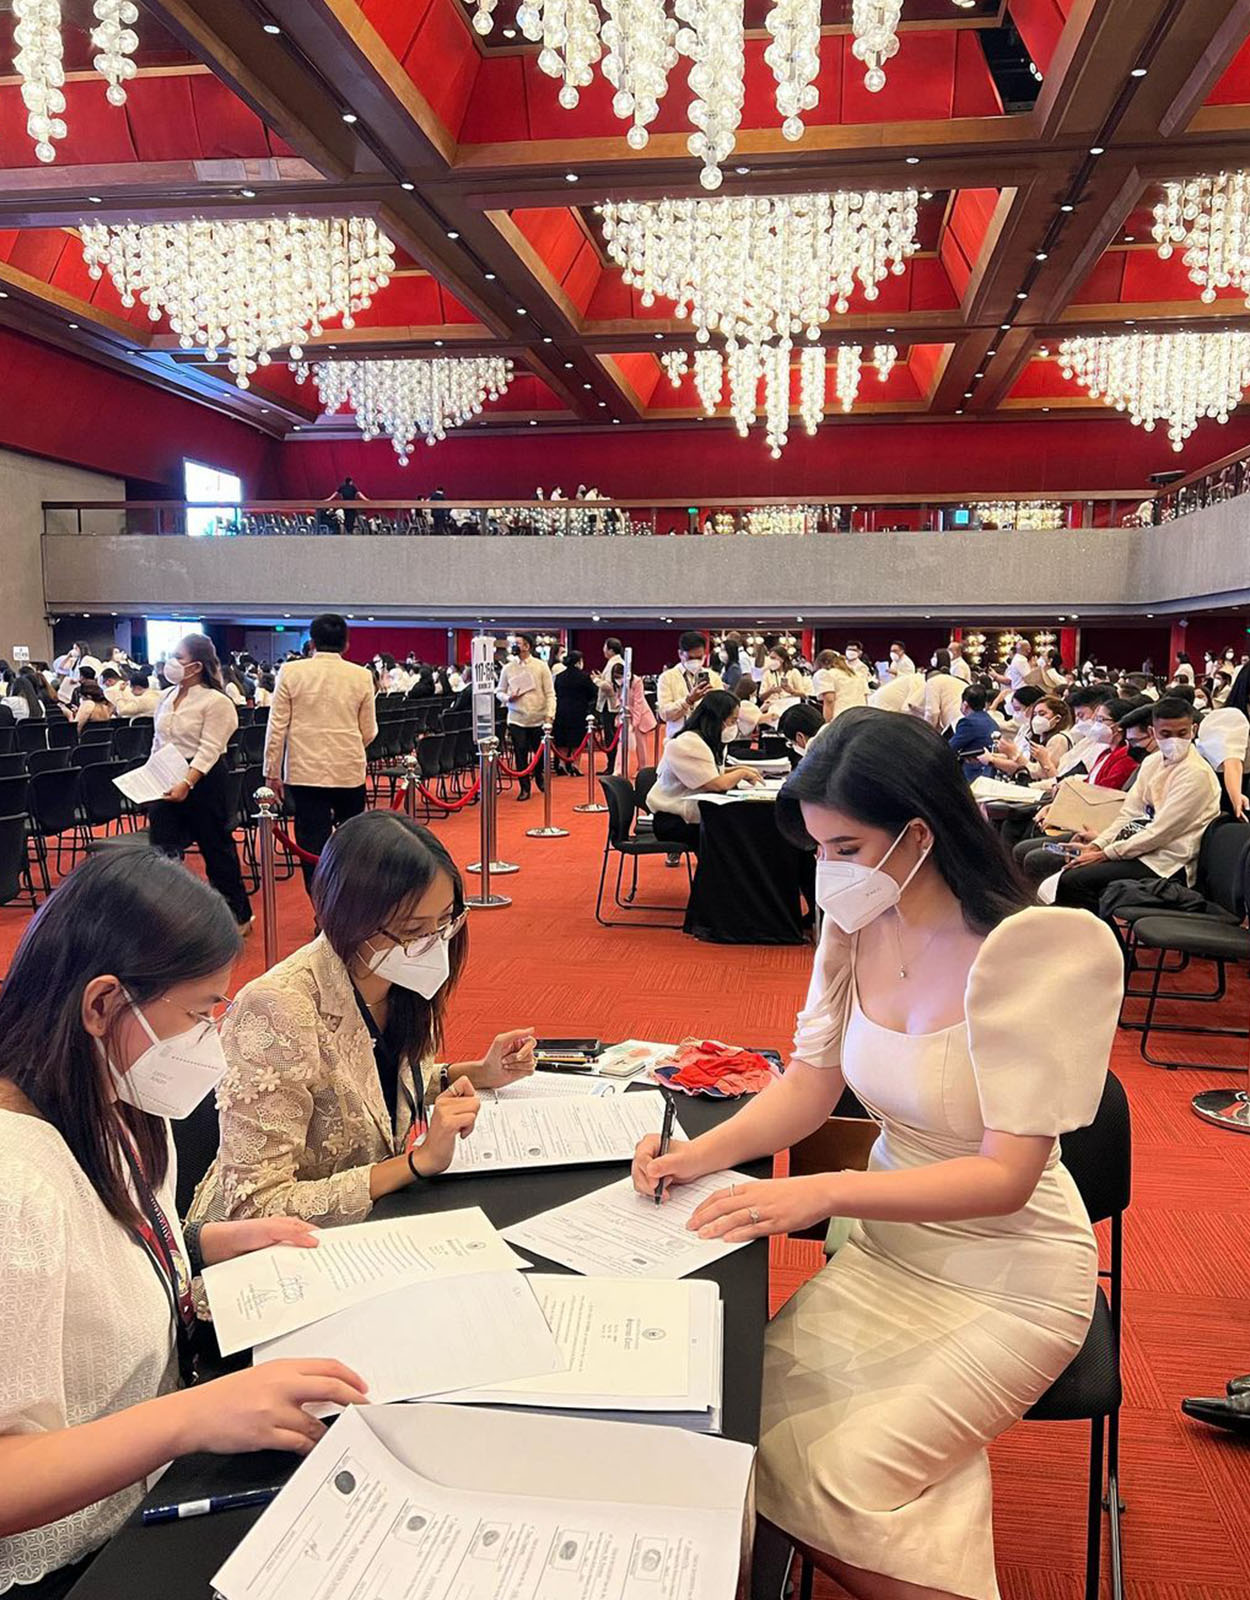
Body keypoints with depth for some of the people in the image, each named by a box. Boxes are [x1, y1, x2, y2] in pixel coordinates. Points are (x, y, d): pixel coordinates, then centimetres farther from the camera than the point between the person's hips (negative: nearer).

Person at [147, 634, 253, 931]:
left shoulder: (215, 701, -12)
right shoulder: (166, 697, 11)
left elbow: (209, 749, -19)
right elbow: (157, 741, 18)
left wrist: (186, 783, -28)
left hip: (203, 780, -7)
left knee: (216, 847, 4)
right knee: (162, 849, 5)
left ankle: (238, 915, 18)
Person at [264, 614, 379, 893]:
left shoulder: (290, 672, -3)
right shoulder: (361, 676, -1)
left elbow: (277, 727, -2)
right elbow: (369, 733, 3)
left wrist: (272, 772, 6)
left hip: (306, 771, -1)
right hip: (349, 771, 1)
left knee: (313, 844, 2)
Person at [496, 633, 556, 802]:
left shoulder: (541, 666, 0)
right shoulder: (508, 668, 6)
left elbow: (550, 693, -1)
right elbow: (499, 692, 13)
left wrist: (550, 715, -12)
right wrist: (508, 698, -9)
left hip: (538, 719, -1)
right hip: (517, 719, 1)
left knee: (541, 753, 8)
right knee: (520, 754, -2)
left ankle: (539, 778, 35)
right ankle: (524, 788, 9)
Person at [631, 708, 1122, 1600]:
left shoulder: (1031, 952, -24)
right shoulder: (857, 928, -6)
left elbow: (1007, 1175, -24)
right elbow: (811, 1084, 1)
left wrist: (824, 1193, -34)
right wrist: (705, 1153, -16)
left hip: (1007, 1278, -5)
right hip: (890, 1246, 6)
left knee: (843, 1475, -15)